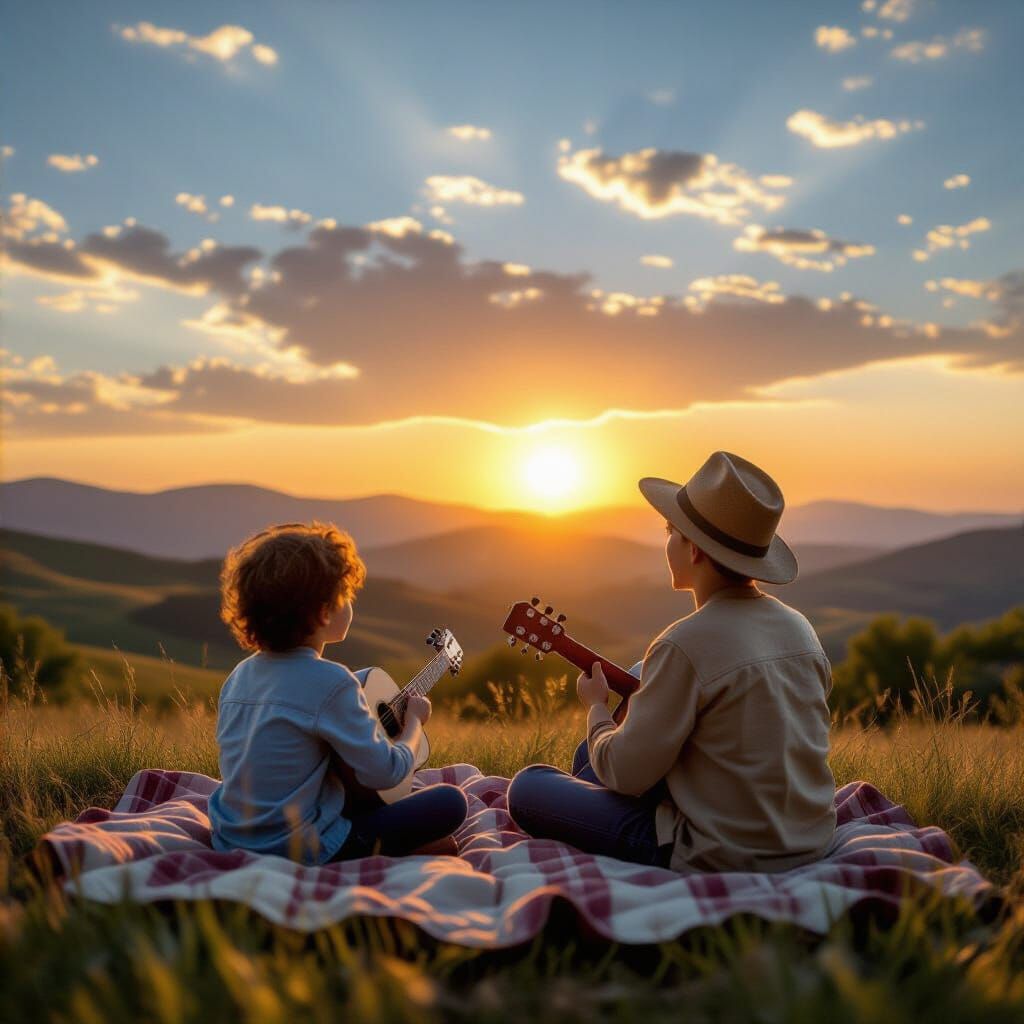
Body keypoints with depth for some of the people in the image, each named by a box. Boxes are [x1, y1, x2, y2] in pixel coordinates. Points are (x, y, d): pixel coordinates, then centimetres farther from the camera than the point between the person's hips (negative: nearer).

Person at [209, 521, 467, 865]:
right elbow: (385, 774, -14)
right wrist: (414, 720, 5)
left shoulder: (238, 676, 4)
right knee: (450, 801, 0)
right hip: (300, 847, -7)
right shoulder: (331, 682, -19)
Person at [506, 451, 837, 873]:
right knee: (590, 758, 22)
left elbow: (625, 772, -16)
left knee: (528, 785, 5)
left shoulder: (685, 646, -23)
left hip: (721, 855, -8)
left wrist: (596, 708, 4)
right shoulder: (799, 628, -1)